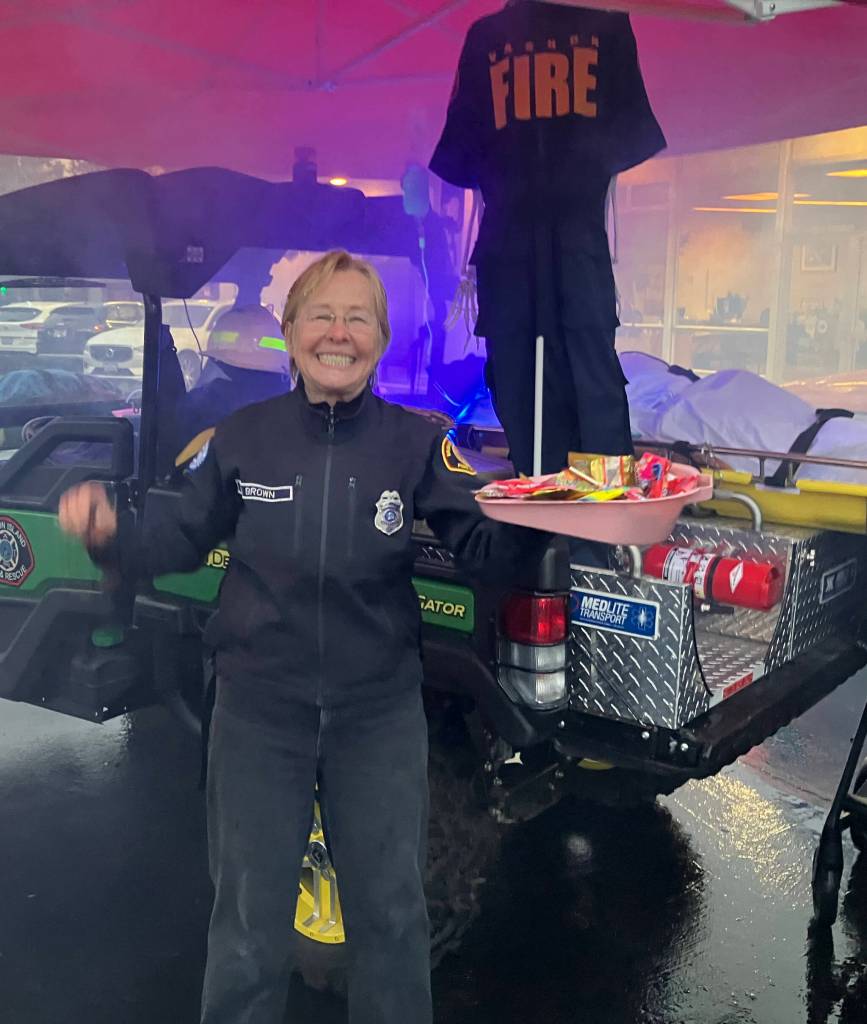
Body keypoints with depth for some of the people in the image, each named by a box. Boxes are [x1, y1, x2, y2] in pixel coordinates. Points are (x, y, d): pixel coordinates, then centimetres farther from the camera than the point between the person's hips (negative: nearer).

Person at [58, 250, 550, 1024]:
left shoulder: (416, 442, -4)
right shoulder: (244, 438, -3)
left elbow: (483, 544, -5)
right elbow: (183, 543, 4)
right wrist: (110, 537, -14)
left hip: (381, 712, 0)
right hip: (260, 711, 1)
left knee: (391, 908, 15)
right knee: (249, 916, 16)